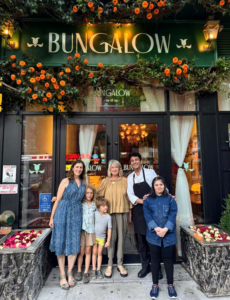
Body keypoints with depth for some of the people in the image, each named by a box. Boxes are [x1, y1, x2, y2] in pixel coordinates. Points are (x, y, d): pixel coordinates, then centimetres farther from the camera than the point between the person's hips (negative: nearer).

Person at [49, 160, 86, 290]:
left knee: (74, 244, 7)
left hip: (76, 215, 4)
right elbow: (58, 200, -3)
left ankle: (70, 273, 24)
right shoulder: (66, 181, -3)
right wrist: (52, 217, -4)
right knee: (61, 244, 5)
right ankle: (62, 276, 19)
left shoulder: (83, 182, 9)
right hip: (63, 214, -4)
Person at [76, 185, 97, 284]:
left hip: (90, 230, 2)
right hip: (81, 229, -2)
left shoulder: (94, 205, 7)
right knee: (81, 251, 4)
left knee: (88, 251, 8)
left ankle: (86, 272, 18)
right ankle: (79, 271, 21)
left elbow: (97, 218, 13)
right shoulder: (80, 204, -1)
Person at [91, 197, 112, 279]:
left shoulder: (108, 217, -14)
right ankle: (94, 270, 17)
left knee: (99, 253, 8)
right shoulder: (95, 213, -15)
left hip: (102, 237, 0)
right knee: (94, 252, 5)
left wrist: (108, 241, -8)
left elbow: (109, 229, -9)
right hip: (94, 235, 0)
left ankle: (98, 270, 21)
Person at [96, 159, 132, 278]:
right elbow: (97, 194, 3)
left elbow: (129, 196, 7)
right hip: (109, 212, -1)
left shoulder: (125, 181, 5)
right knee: (111, 238, 3)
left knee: (121, 237, 7)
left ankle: (120, 264, 22)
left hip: (122, 212, 1)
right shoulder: (105, 181, 5)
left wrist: (129, 211, 5)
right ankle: (109, 265, 17)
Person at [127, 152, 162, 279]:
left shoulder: (150, 172, -3)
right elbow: (130, 194, -1)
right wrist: (141, 201, -17)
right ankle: (145, 266, 27)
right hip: (138, 210, 4)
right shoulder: (130, 177, 7)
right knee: (141, 239, 12)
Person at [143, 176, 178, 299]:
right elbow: (147, 216, -6)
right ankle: (155, 284, 27)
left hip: (168, 235, 0)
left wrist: (165, 229, -19)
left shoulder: (170, 199, 1)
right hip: (153, 235, 0)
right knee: (155, 259, 11)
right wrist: (156, 228, -20)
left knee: (168, 259, 10)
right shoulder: (148, 200, 1)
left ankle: (170, 284, 29)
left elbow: (172, 215, -7)